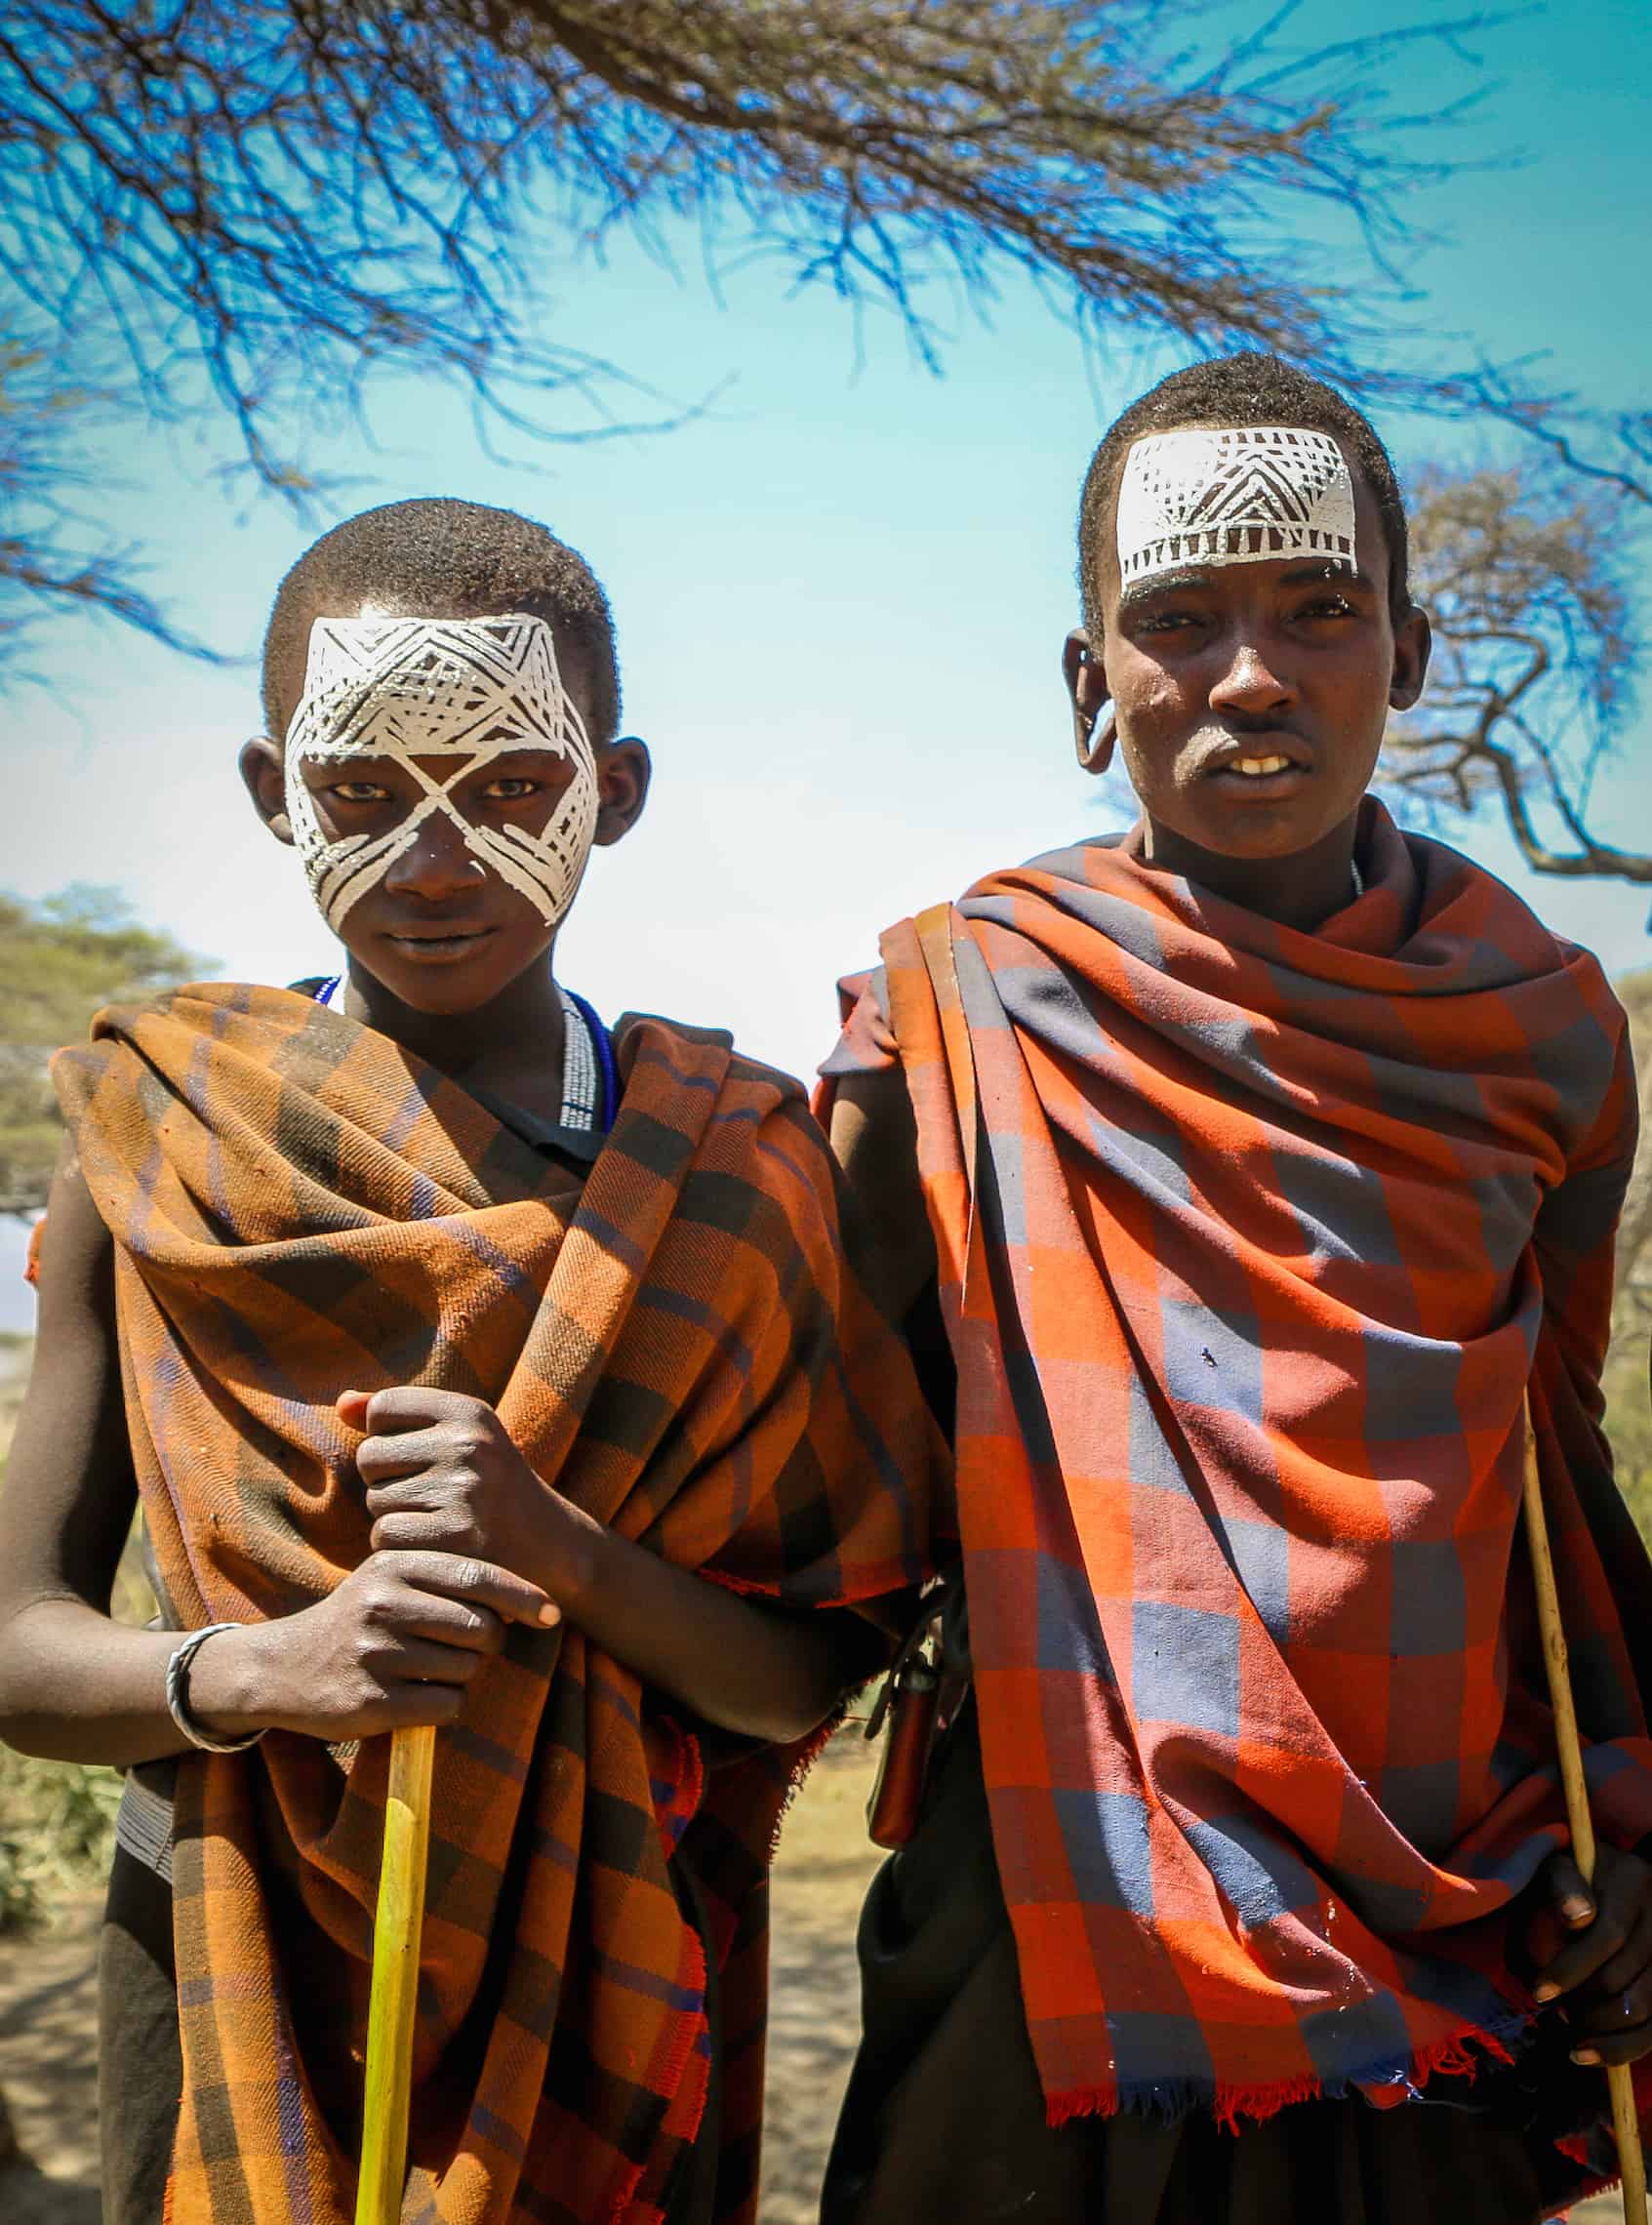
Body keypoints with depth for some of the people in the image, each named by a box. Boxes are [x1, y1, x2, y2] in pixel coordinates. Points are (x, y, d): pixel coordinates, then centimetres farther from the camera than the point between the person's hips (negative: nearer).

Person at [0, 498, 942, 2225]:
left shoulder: (733, 1164, -6)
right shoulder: (154, 1150, -6)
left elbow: (807, 1681, -6)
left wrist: (566, 1553, -24)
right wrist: (265, 1667, -24)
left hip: (608, 1976, 1)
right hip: (230, 1969, 0)